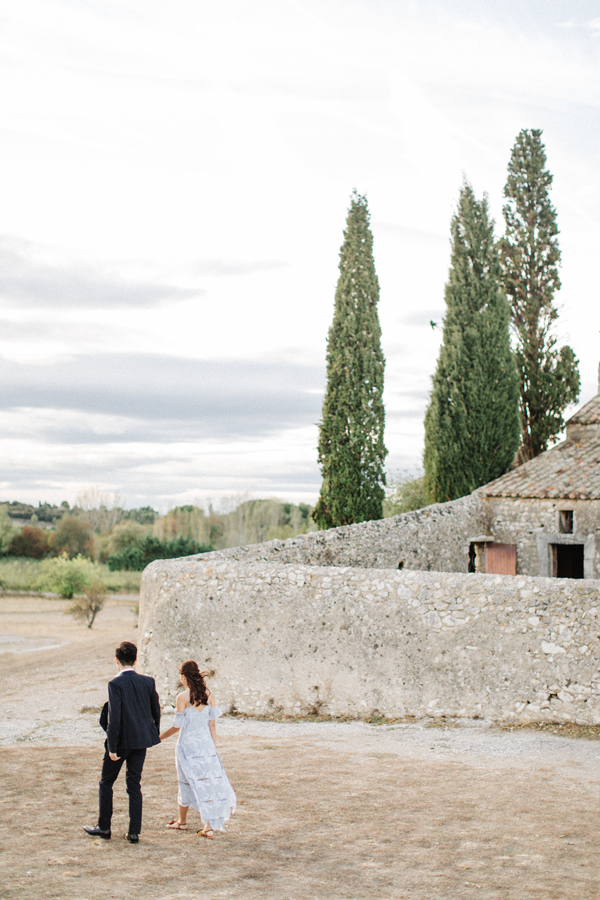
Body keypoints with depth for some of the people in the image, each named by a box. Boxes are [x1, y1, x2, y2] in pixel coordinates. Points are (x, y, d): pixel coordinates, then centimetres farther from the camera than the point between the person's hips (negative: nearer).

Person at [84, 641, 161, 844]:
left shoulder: (116, 684, -16)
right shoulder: (148, 681, 0)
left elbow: (114, 717, -19)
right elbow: (156, 710, 8)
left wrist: (112, 747, -15)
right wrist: (154, 734, 23)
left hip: (121, 740, -5)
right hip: (141, 740, 5)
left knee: (106, 783, 14)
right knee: (134, 785, 11)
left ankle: (104, 827, 22)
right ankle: (134, 832, 10)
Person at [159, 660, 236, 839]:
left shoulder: (183, 697, -13)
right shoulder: (208, 694, 1)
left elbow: (177, 725, -10)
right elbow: (212, 723, 4)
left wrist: (160, 737, 6)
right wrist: (214, 746, 10)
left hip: (188, 744, -4)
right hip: (206, 743, 4)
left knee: (187, 782, 10)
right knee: (209, 780, 4)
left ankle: (182, 821, 28)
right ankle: (209, 825, 0)